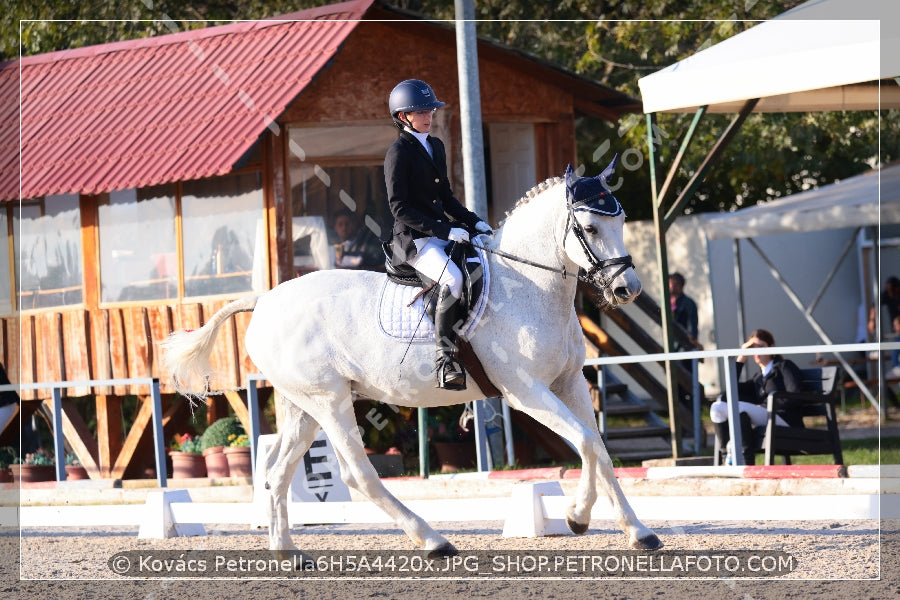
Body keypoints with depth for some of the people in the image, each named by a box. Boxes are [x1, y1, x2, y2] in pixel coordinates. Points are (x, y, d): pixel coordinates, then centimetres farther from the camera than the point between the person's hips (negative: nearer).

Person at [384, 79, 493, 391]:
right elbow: (400, 208, -14)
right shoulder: (399, 152, -8)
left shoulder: (436, 146, 17)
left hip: (443, 231, 9)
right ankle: (446, 355, -26)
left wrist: (474, 222, 8)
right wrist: (445, 231, -19)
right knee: (452, 278, -32)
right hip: (413, 239, -9)